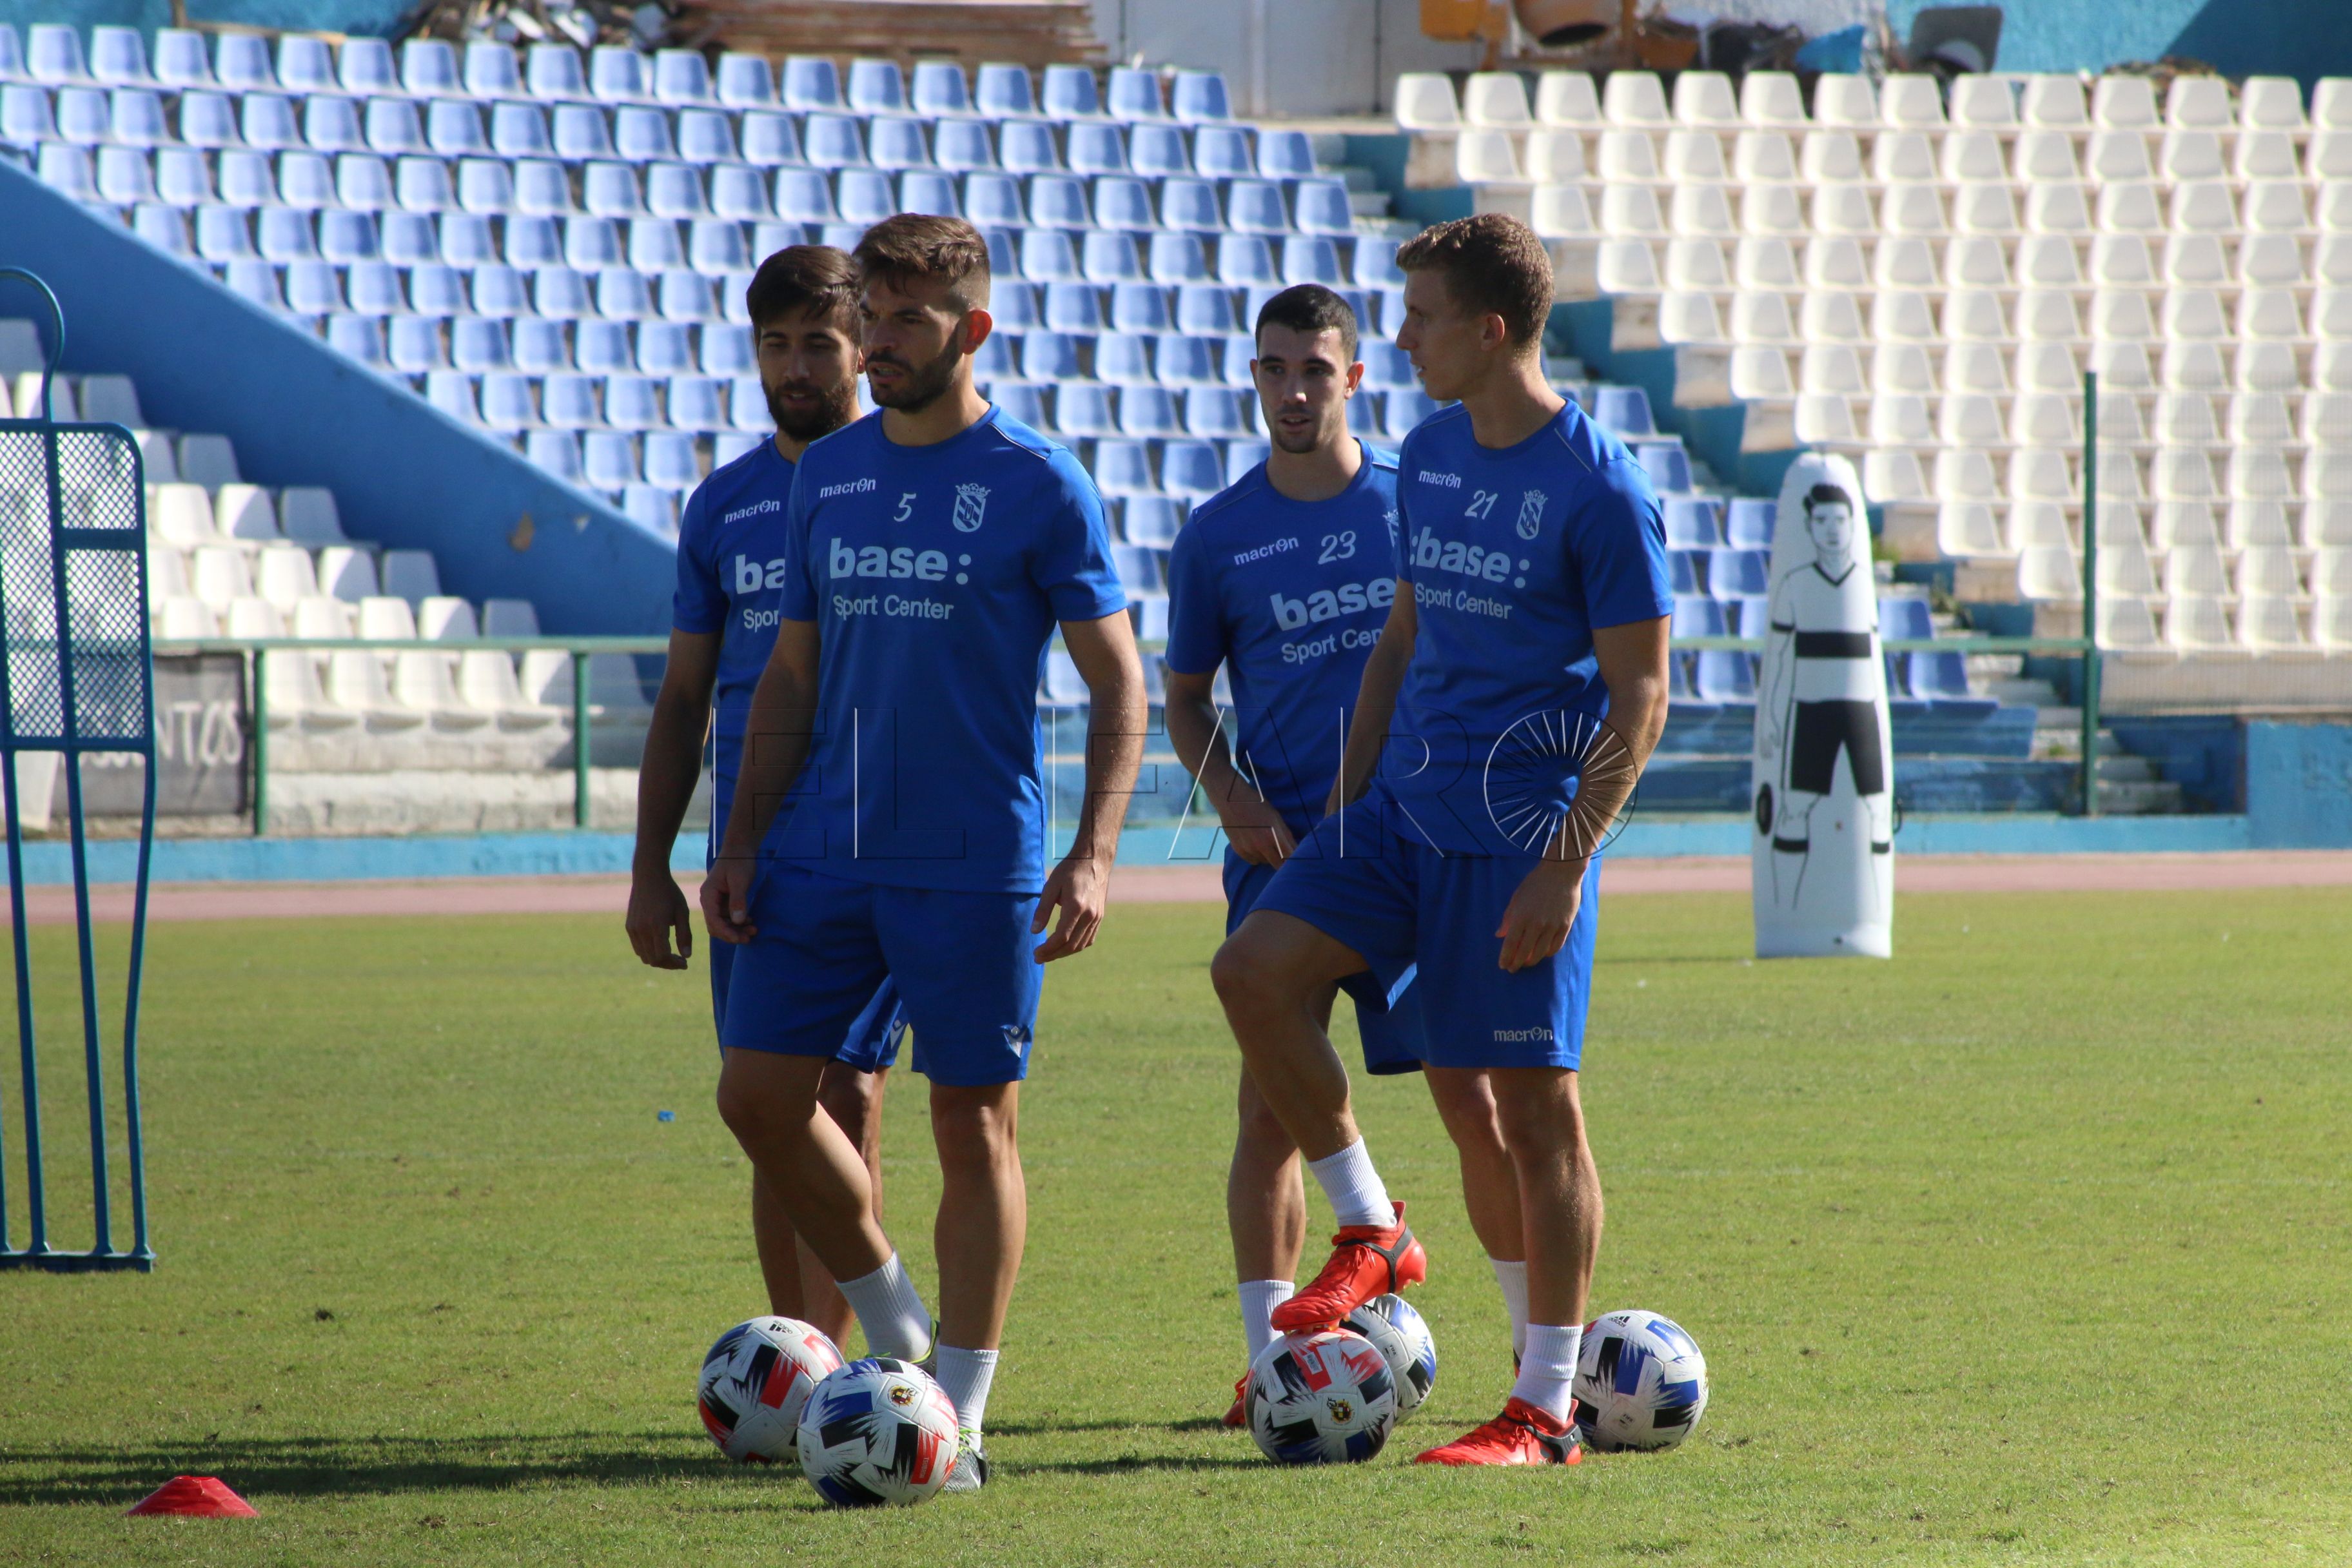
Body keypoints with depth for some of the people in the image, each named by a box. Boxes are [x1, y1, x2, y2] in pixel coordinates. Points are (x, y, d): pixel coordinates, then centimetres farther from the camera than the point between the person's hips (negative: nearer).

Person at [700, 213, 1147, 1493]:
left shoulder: (1038, 485, -5)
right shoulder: (827, 475, 10)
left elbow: (1118, 684, -4)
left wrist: (1093, 853, -15)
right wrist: (740, 843, 7)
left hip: (973, 864, -5)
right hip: (821, 856, 5)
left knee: (972, 1124, -1)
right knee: (759, 1096, 1)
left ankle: (958, 1417, 5)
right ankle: (893, 1328, 20)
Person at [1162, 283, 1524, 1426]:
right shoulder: (1218, 536, 3)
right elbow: (1185, 694, 12)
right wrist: (1228, 794, -5)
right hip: (1282, 849, 0)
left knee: (1477, 1100, -1)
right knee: (1271, 1106, -4)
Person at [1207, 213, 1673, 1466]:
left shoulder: (1599, 490, -13)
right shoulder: (1427, 458, 10)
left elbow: (1639, 699, -12)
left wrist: (1565, 866, -18)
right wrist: (1347, 799, 14)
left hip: (1521, 831, -7)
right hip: (1406, 804, 7)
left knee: (1533, 1104, -3)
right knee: (1255, 968, -12)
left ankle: (1546, 1409, 5)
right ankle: (1369, 1233, 3)